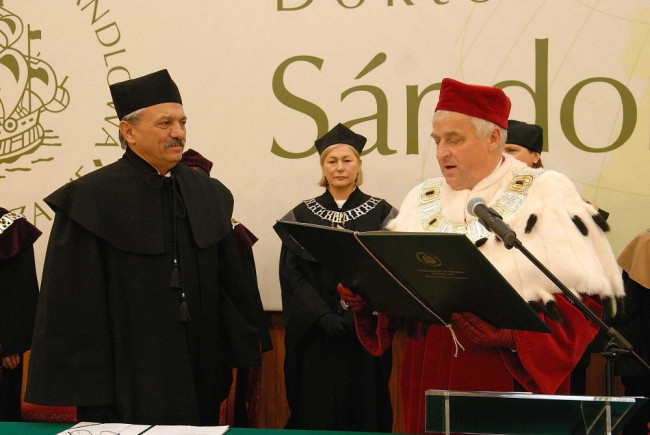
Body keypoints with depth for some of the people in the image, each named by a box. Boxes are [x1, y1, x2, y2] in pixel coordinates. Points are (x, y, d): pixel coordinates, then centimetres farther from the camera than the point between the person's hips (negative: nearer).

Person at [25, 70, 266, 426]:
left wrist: (241, 356, 8)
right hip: (127, 380, -5)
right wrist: (84, 395, -14)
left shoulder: (210, 195, 7)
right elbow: (73, 301, -11)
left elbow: (230, 283, 10)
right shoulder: (89, 199, -8)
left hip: (200, 378, 5)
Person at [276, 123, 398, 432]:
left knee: (365, 410, 3)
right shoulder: (301, 215, 7)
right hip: (314, 335, 1)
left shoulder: (381, 213, 4)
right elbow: (291, 273, -1)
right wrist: (323, 316, -15)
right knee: (316, 414, 3)